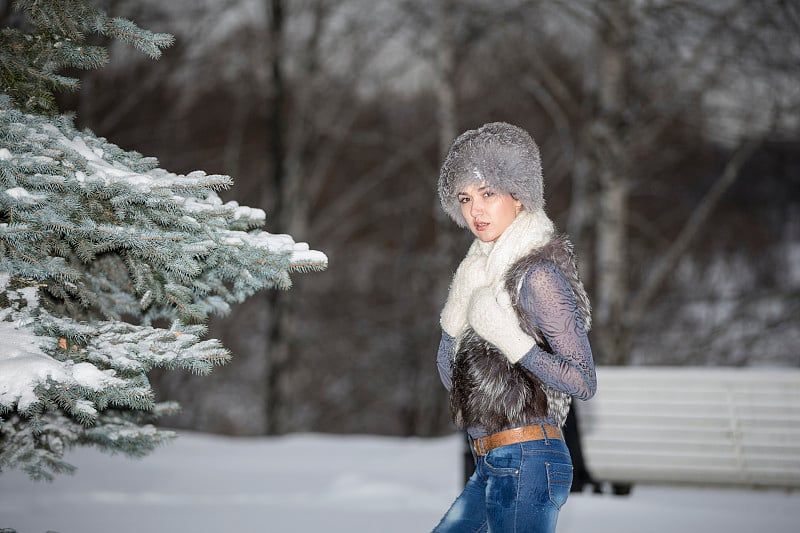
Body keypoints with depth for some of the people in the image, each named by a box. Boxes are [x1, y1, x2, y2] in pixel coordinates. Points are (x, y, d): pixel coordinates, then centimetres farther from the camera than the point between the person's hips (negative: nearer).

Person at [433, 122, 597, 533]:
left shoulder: (537, 274, -12)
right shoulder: (486, 269, 14)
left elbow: (584, 382, -15)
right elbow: (452, 376, 17)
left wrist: (509, 338, -20)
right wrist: (454, 322, 0)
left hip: (526, 462, -9)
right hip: (491, 467, 9)